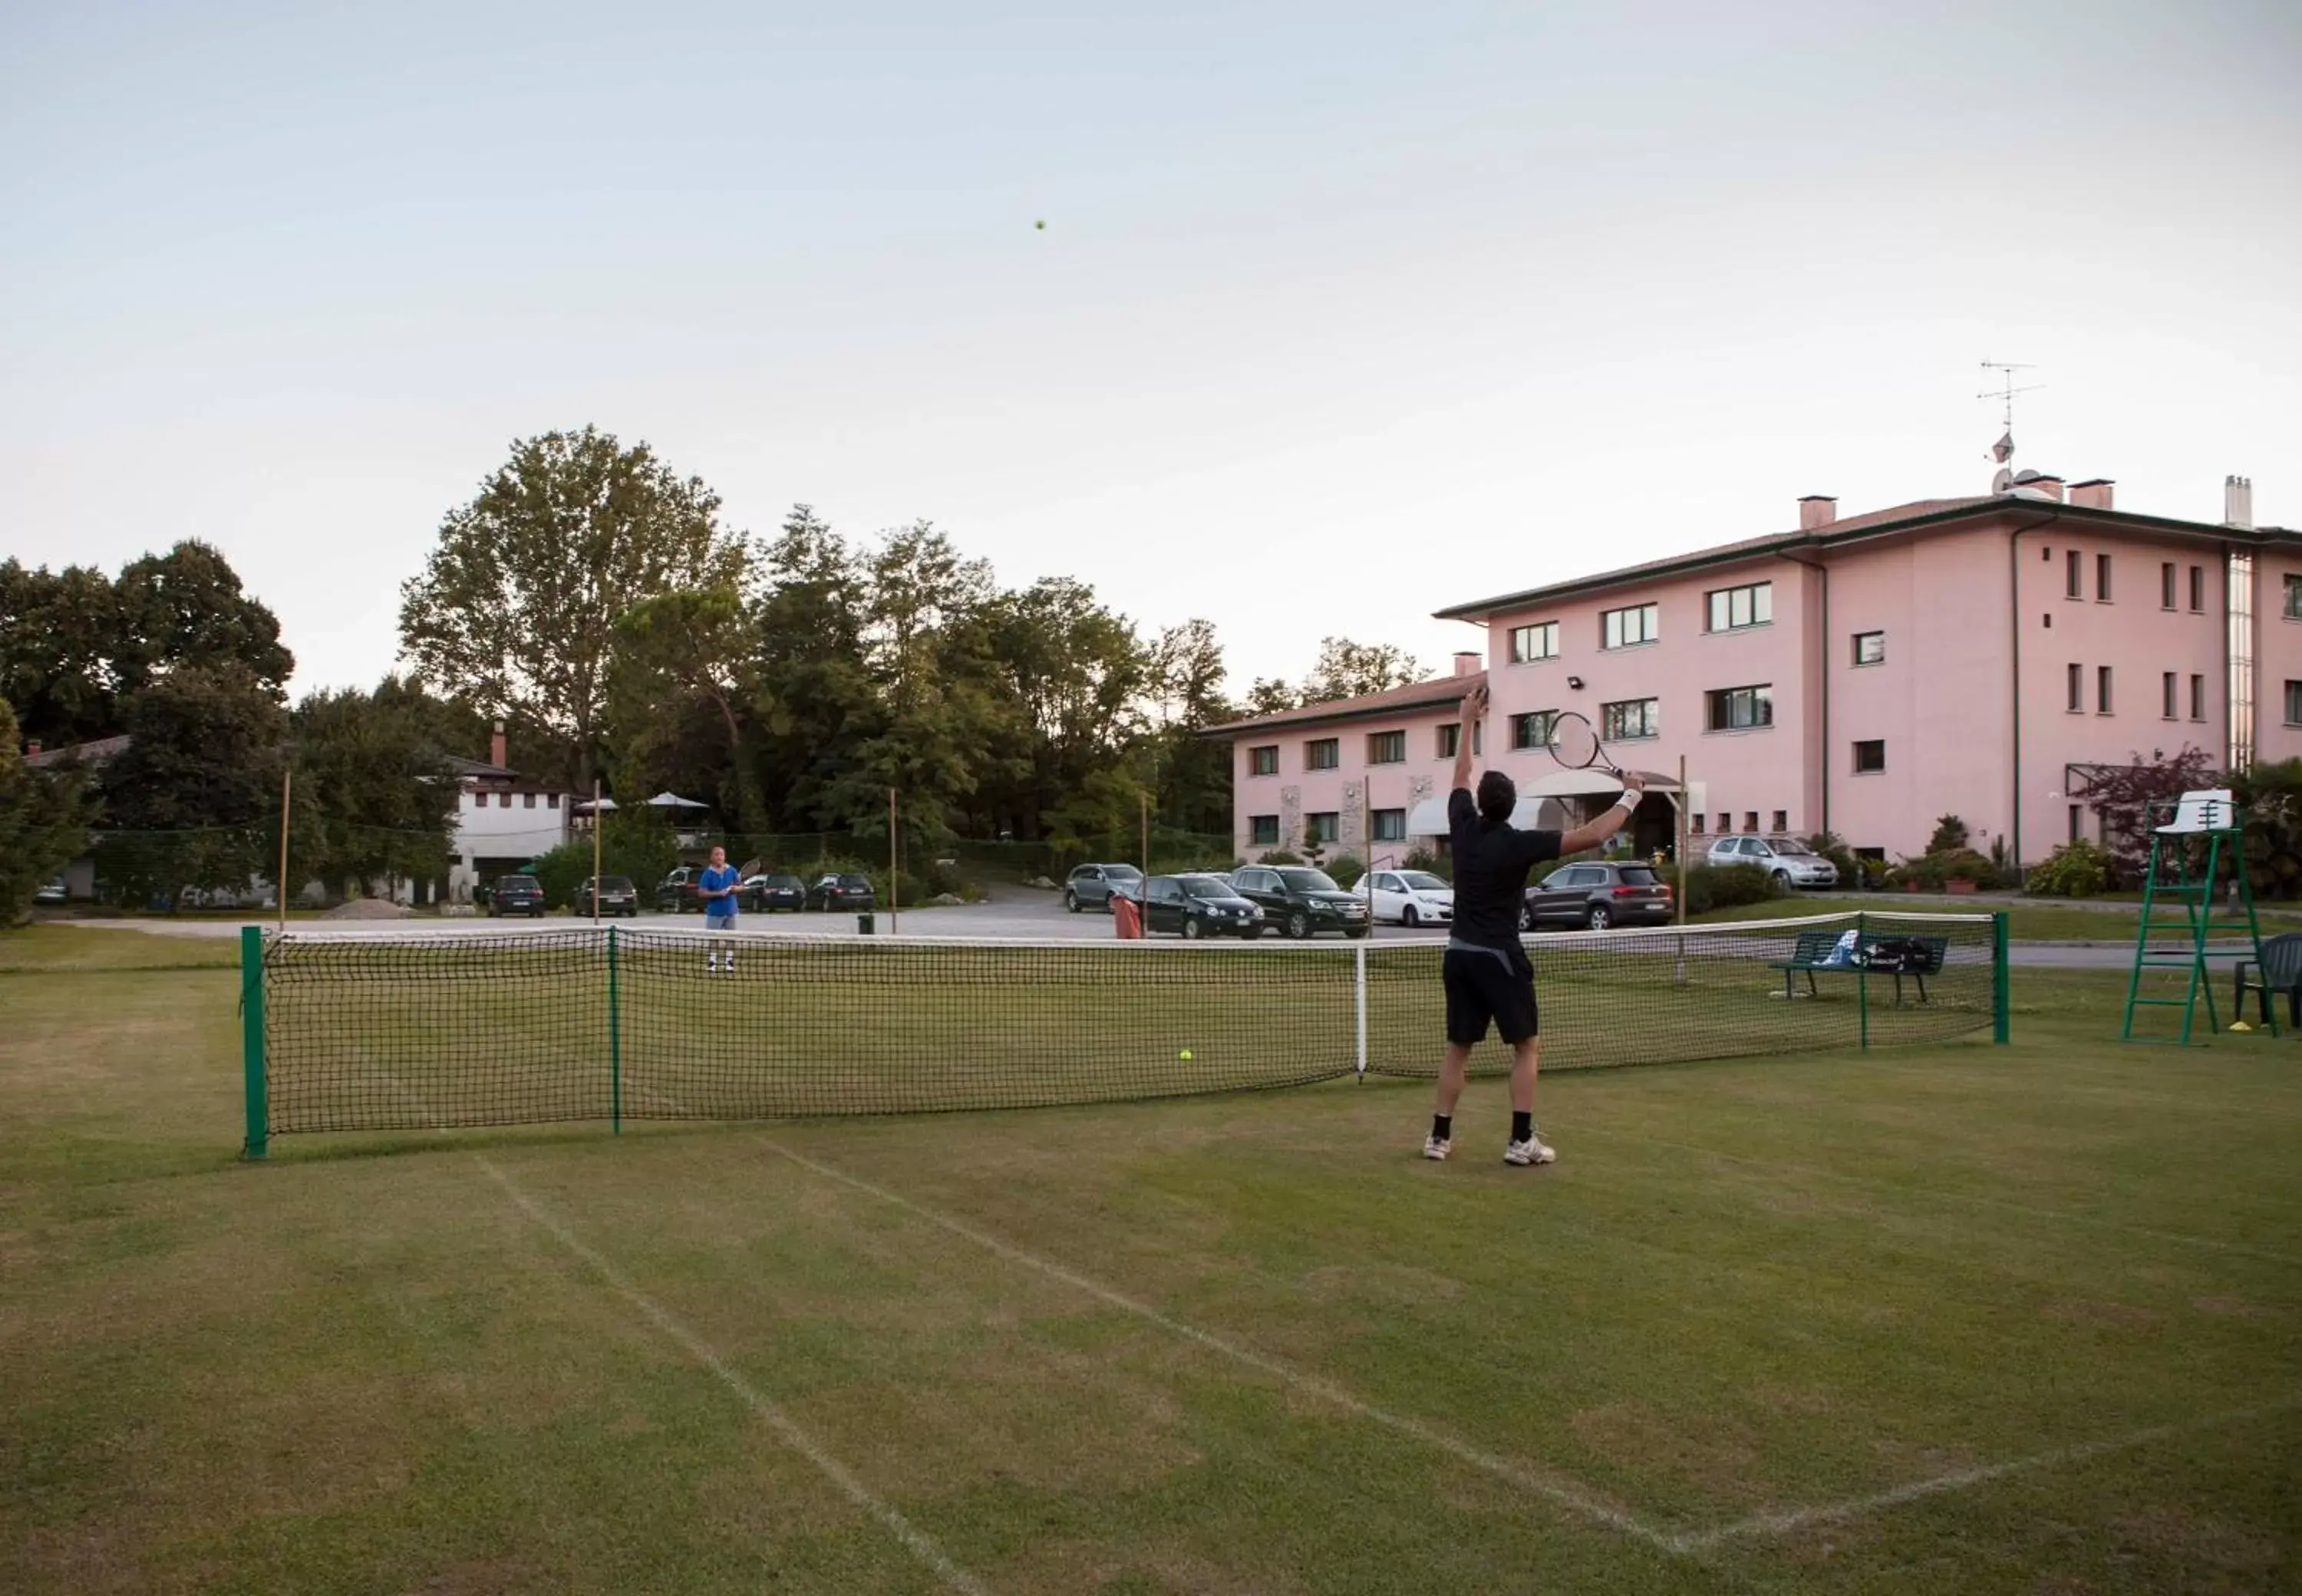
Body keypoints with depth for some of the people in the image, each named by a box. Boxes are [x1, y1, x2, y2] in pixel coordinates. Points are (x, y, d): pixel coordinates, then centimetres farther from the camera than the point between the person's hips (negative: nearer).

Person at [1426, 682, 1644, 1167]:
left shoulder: (1464, 828, -1)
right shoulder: (1519, 844, -15)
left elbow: (1461, 778, 18)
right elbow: (1592, 835, -18)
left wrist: (1468, 721, 25)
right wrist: (1631, 796, -7)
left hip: (1459, 953, 5)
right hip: (1499, 957, -5)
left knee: (1458, 1047, 11)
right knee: (1526, 1047, 4)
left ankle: (1440, 1137, 11)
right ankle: (1521, 1140, -1)